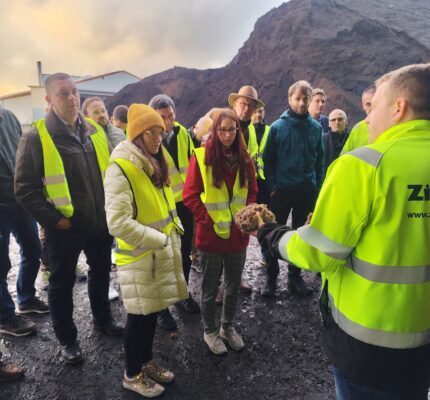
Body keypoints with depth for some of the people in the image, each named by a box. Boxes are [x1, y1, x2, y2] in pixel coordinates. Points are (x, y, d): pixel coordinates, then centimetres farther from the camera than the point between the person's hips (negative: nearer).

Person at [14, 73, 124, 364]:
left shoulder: (95, 131, 3)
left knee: (101, 273, 21)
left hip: (100, 222, 5)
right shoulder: (36, 138, -12)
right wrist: (53, 220, -15)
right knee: (62, 284, 13)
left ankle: (103, 318, 45)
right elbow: (25, 188, -11)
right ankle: (67, 339, 33)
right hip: (64, 228, -4)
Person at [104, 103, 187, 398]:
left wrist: (175, 234, 8)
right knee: (140, 317, 8)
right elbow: (118, 223, -27)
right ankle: (132, 375, 30)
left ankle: (146, 362, 40)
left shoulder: (155, 164, 8)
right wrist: (160, 240, -20)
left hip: (161, 253, 8)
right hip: (139, 257, -8)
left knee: (153, 312, 20)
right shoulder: (121, 168, -19)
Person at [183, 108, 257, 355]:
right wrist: (210, 221, -15)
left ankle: (228, 327, 39)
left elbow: (252, 192, 10)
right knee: (211, 287, 13)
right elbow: (190, 196, -11)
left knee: (234, 285, 18)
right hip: (211, 234, -4)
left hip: (238, 234, 4)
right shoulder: (201, 157, -12)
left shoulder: (244, 158, 3)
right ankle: (210, 331, 33)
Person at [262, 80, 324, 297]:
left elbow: (320, 159, 7)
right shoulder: (277, 127, -4)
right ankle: (271, 277, 19)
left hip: (307, 190, 2)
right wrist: (272, 186, -6)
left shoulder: (316, 127, 2)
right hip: (281, 190, -2)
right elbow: (268, 159, -1)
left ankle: (295, 275, 28)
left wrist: (318, 186, 3)